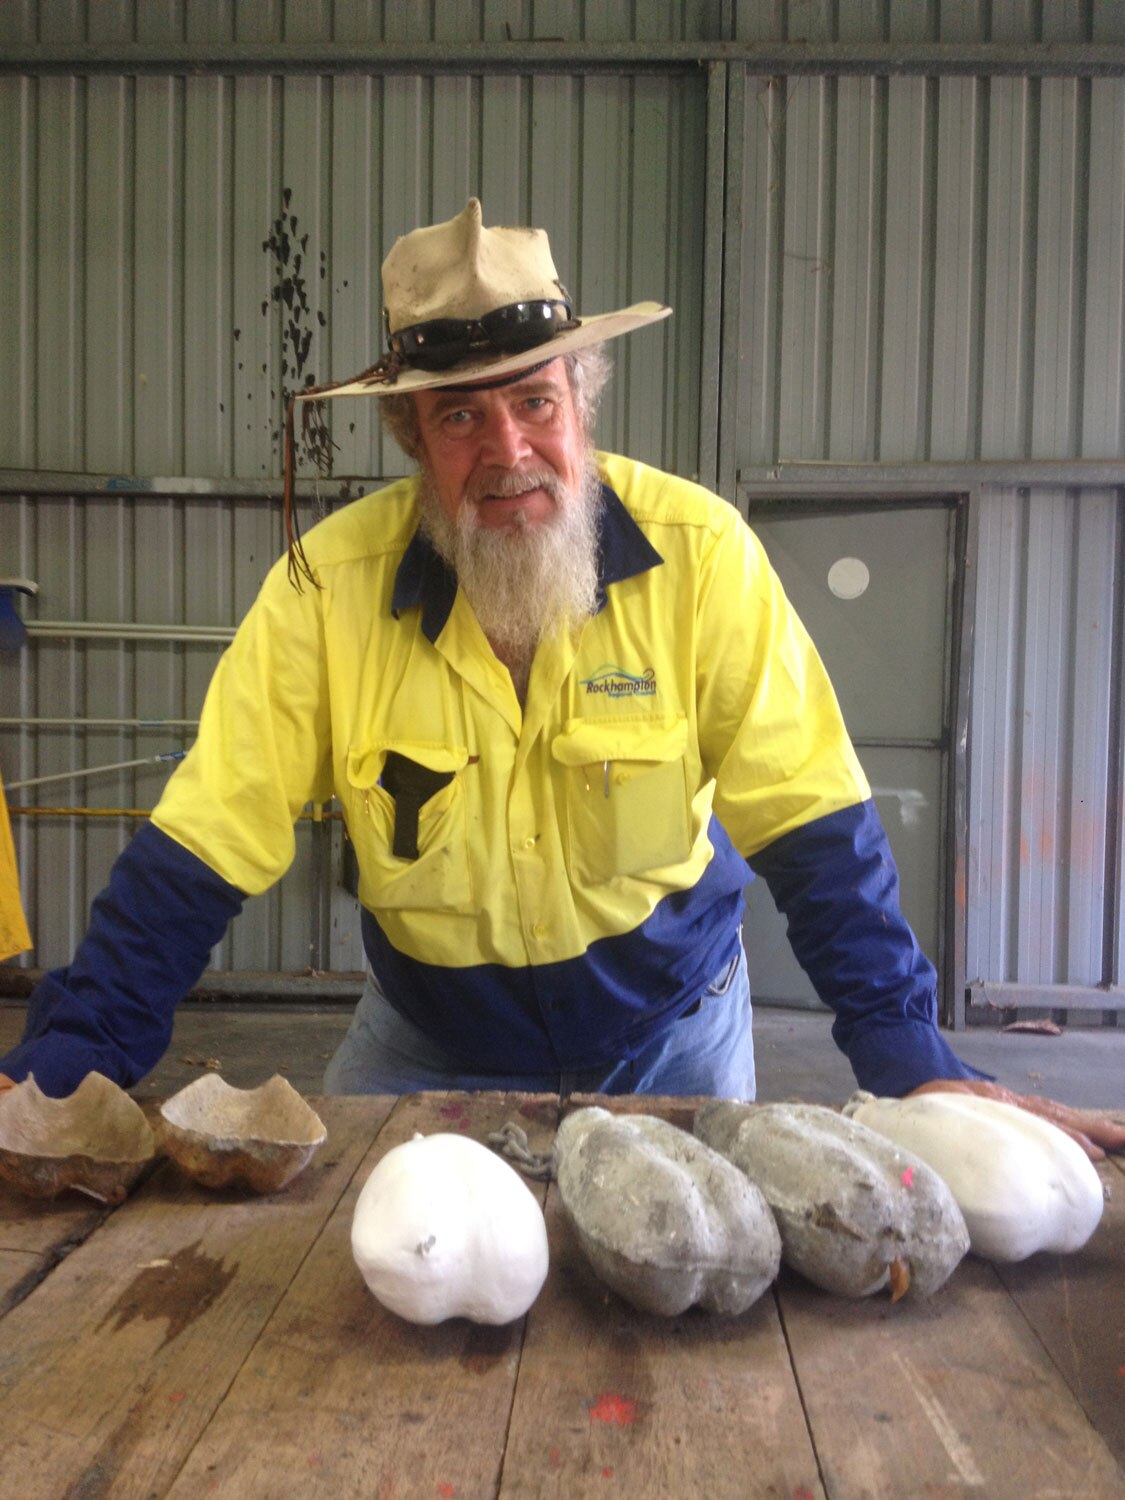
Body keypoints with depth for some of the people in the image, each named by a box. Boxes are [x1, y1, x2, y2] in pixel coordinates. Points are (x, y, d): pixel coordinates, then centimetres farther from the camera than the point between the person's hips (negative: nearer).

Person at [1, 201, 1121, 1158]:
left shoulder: (700, 551, -21)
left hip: (671, 1030, 0)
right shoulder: (332, 582, -20)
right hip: (427, 1045, 1)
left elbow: (812, 822, -18)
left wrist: (908, 1055, -22)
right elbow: (200, 850, -16)